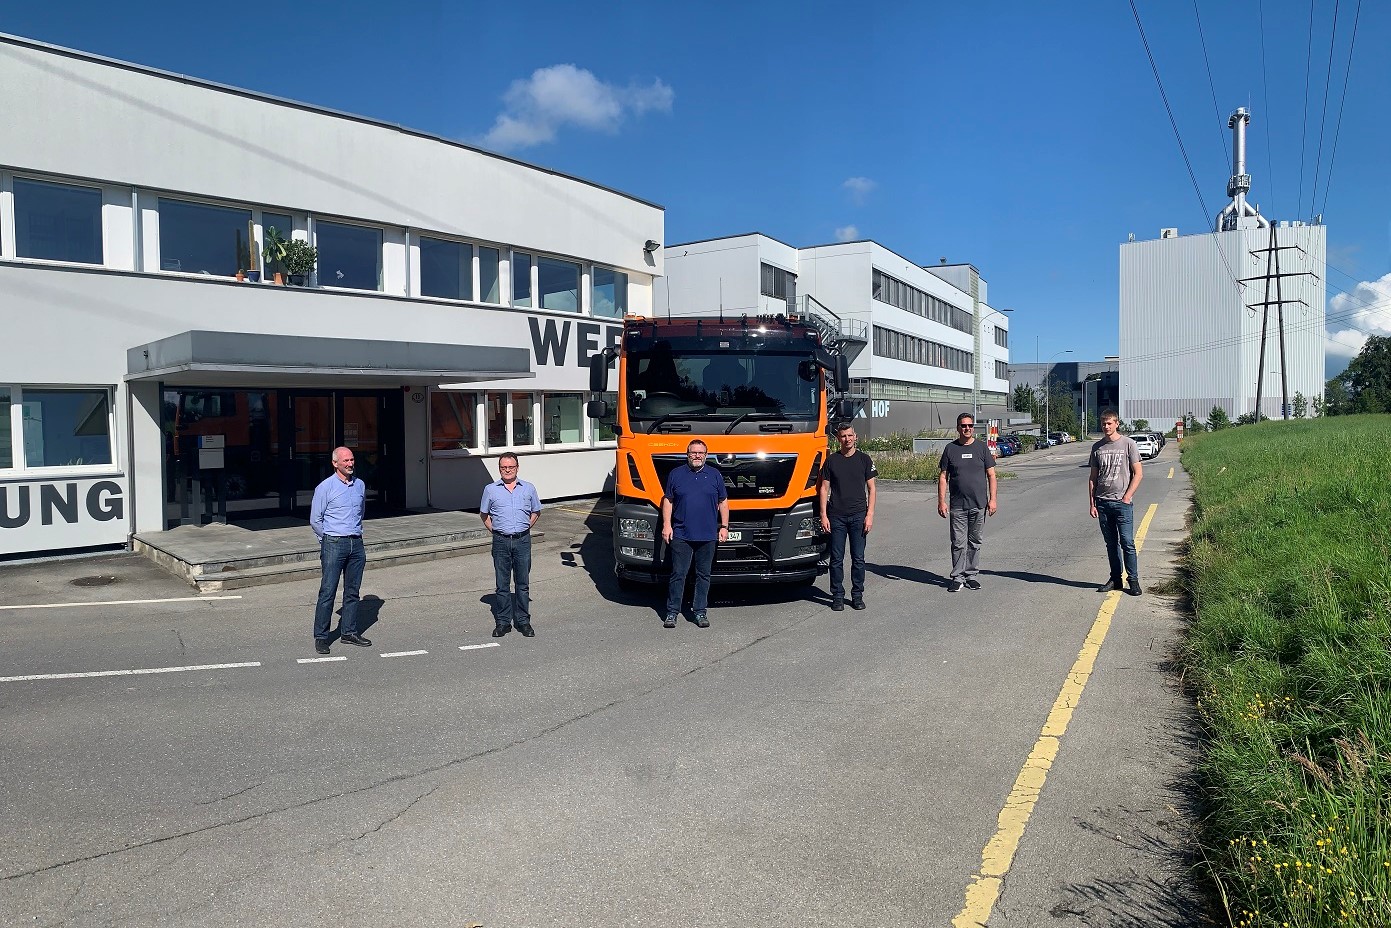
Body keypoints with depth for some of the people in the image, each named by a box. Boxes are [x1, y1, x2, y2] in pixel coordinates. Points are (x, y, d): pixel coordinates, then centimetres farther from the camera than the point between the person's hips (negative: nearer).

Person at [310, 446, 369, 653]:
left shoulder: (360, 485, 11)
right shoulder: (325, 487, -4)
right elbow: (315, 520, 1)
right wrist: (329, 539, 8)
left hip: (356, 543, 5)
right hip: (334, 544, -5)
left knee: (352, 591, 8)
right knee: (328, 591, -6)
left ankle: (349, 632, 16)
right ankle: (321, 637, 0)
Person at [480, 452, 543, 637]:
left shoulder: (528, 489, 7)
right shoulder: (491, 489, 5)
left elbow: (536, 512, 18)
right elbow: (484, 514, 15)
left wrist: (524, 529, 8)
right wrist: (495, 531, 5)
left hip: (523, 540, 0)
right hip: (501, 541, 0)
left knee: (523, 583, 5)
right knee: (502, 584, 4)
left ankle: (523, 621, 13)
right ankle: (502, 622, 12)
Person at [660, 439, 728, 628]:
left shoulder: (715, 475, 9)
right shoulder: (676, 474, 7)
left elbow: (723, 502, 12)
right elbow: (667, 500, 9)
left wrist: (724, 526, 5)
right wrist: (666, 525, 0)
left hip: (708, 535, 1)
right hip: (681, 535, -1)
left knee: (703, 575, 8)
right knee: (678, 574, -2)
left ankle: (700, 611, 17)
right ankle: (672, 612, 6)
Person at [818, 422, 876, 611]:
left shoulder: (864, 459, 6)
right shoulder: (831, 461, 6)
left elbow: (871, 489, 6)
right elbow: (824, 489, 6)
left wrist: (870, 514, -3)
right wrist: (823, 515, -1)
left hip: (858, 515, 0)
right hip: (836, 516, 0)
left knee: (858, 558, 4)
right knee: (836, 558, 3)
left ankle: (857, 595, 14)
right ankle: (837, 596, 12)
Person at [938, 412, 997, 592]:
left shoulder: (982, 447, 6)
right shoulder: (950, 449, 5)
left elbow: (991, 475, 6)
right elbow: (943, 477, 5)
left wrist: (992, 499, -2)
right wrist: (941, 501, -2)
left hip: (979, 505, 1)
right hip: (957, 505, -1)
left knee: (975, 542, 8)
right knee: (958, 543, -1)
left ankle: (971, 575, 18)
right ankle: (957, 577, 7)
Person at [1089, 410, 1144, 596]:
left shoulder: (1128, 444, -1)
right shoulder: (1097, 447, 10)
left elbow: (1138, 473, -1)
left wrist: (1126, 497, -8)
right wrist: (1092, 503, 5)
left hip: (1122, 503, -4)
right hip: (1102, 502, 4)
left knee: (1127, 543, -5)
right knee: (1111, 544, 10)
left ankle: (1133, 580, 4)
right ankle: (1115, 579, 17)